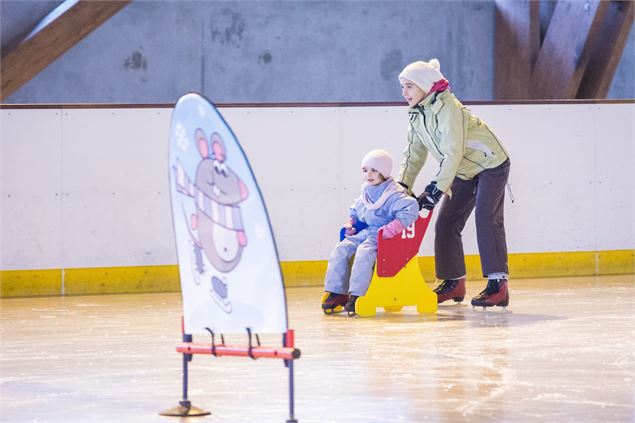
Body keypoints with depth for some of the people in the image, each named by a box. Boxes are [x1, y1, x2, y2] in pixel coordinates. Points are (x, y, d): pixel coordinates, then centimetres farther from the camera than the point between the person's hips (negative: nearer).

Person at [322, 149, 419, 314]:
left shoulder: (394, 194, -12)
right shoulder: (365, 193, 14)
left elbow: (411, 210, -26)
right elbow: (355, 211, 32)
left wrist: (390, 229, -29)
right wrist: (350, 224, 11)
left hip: (381, 237, -8)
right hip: (363, 232, 8)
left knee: (364, 252, -33)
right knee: (341, 249, -10)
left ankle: (356, 294, -31)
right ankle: (337, 292, -9)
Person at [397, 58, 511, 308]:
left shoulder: (446, 107, -27)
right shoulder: (417, 116, 0)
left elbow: (452, 152, -32)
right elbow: (414, 154, 6)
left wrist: (436, 189, -33)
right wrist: (402, 186, -5)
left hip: (491, 164, -9)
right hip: (465, 172, 9)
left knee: (486, 218, -20)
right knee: (446, 223, 6)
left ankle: (498, 284, -21)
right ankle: (454, 282, 17)